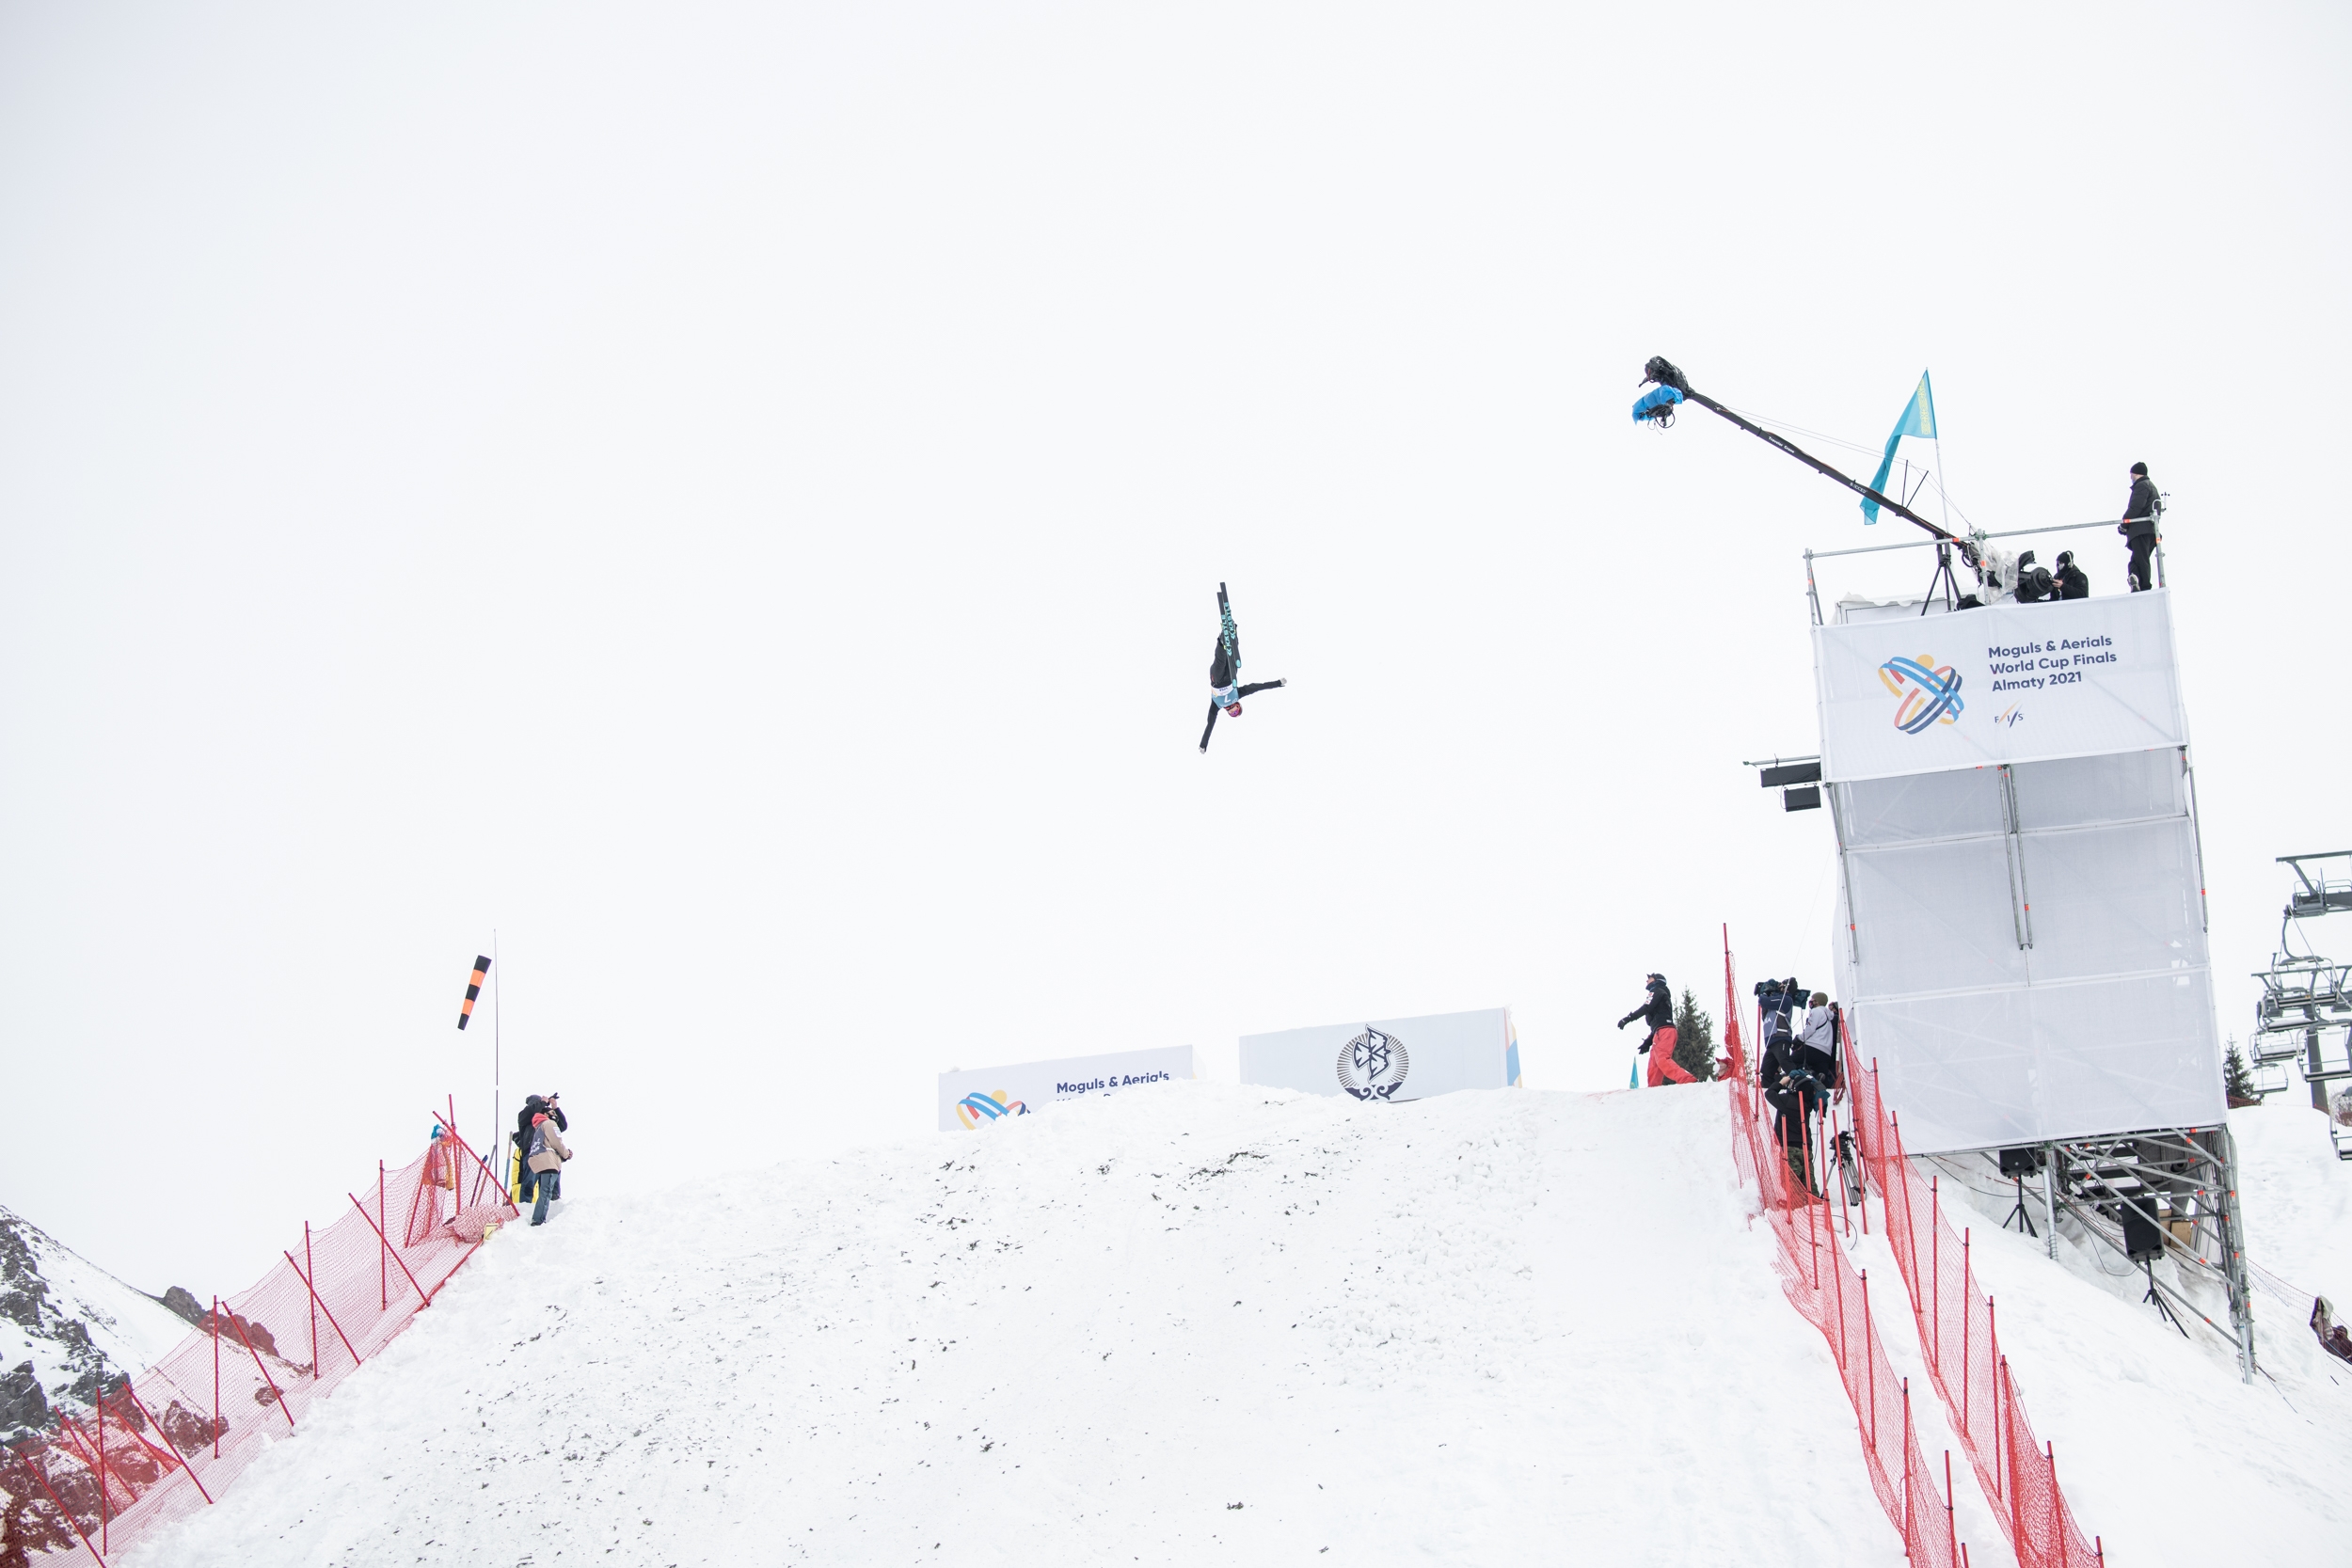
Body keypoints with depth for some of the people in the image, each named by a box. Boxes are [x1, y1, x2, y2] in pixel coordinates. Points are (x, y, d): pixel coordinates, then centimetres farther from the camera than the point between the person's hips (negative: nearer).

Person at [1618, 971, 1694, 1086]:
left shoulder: (1657, 991, 7)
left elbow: (1646, 1008, -10)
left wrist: (1627, 1018, -11)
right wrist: (1647, 1043, 30)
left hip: (1664, 1031, -10)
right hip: (1660, 1034, 10)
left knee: (1662, 1060, -25)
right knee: (1654, 1068, 3)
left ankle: (1689, 1081, -39)